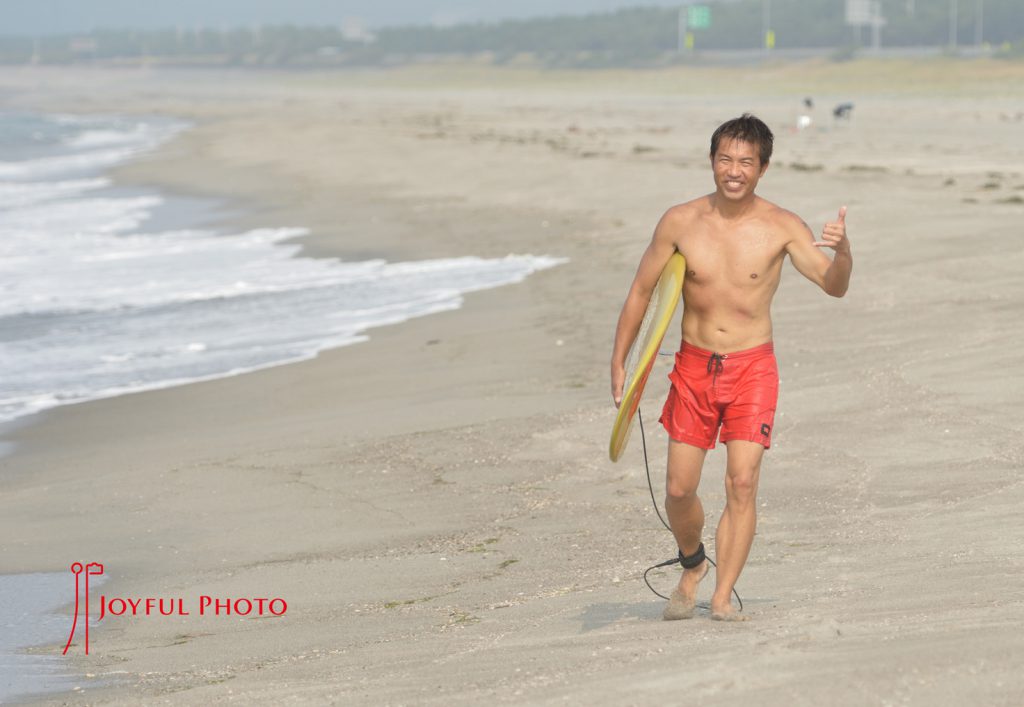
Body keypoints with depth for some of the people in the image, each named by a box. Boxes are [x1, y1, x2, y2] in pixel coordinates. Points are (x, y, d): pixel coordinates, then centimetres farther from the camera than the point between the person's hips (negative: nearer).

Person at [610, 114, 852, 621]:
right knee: (679, 489, 2)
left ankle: (722, 598, -3)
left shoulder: (781, 227, -6)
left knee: (742, 484, -11)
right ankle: (692, 566, 31)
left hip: (752, 369, -2)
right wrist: (619, 363, 5)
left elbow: (834, 286, -14)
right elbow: (642, 291, 7)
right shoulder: (680, 222, -3)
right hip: (694, 366, 2)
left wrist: (842, 250, -36)